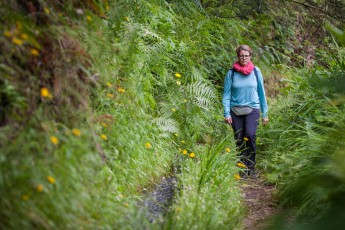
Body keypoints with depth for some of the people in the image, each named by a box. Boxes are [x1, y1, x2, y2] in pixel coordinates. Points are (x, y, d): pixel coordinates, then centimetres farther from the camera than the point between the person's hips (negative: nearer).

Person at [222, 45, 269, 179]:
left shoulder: (256, 71, 5)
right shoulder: (231, 73, 2)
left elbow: (261, 92, 10)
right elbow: (226, 94, 3)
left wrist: (265, 113, 9)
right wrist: (227, 114, -7)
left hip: (252, 109, -1)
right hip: (236, 110, 1)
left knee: (250, 135, -21)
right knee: (239, 140, 2)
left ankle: (251, 167, -10)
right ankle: (242, 169, 15)